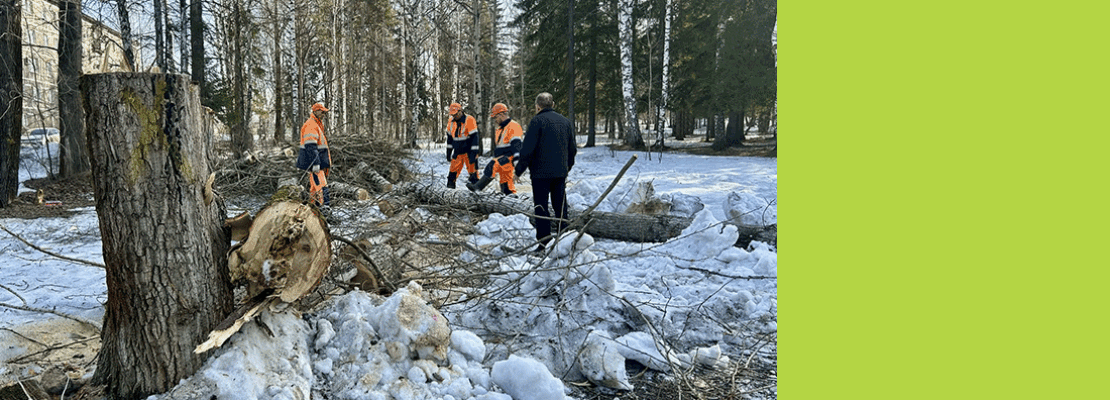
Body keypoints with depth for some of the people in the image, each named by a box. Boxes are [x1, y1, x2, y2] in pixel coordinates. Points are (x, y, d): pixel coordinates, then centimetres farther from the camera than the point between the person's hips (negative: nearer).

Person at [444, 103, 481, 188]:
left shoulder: (469, 120, -16)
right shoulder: (451, 121, 5)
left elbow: (474, 137, -19)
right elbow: (449, 137, 16)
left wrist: (474, 153, -22)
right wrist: (448, 152, 15)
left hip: (469, 151, -5)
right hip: (457, 152, 5)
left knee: (472, 168, -4)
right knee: (453, 169, 2)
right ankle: (450, 184, 11)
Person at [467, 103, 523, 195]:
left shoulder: (513, 126, -9)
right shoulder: (500, 128, 24)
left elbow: (516, 143, -20)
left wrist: (516, 156, -29)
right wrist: (496, 157, 30)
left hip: (509, 157, -10)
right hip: (502, 158, 10)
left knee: (492, 166, -29)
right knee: (505, 181, 9)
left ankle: (478, 187, -34)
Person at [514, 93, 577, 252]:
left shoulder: (537, 121, -10)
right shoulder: (566, 122, 11)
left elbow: (527, 149, -14)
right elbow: (573, 149, 17)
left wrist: (519, 170, -6)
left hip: (541, 172, -6)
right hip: (561, 172, 6)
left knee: (541, 207, -1)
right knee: (560, 207, 12)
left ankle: (544, 243, -2)